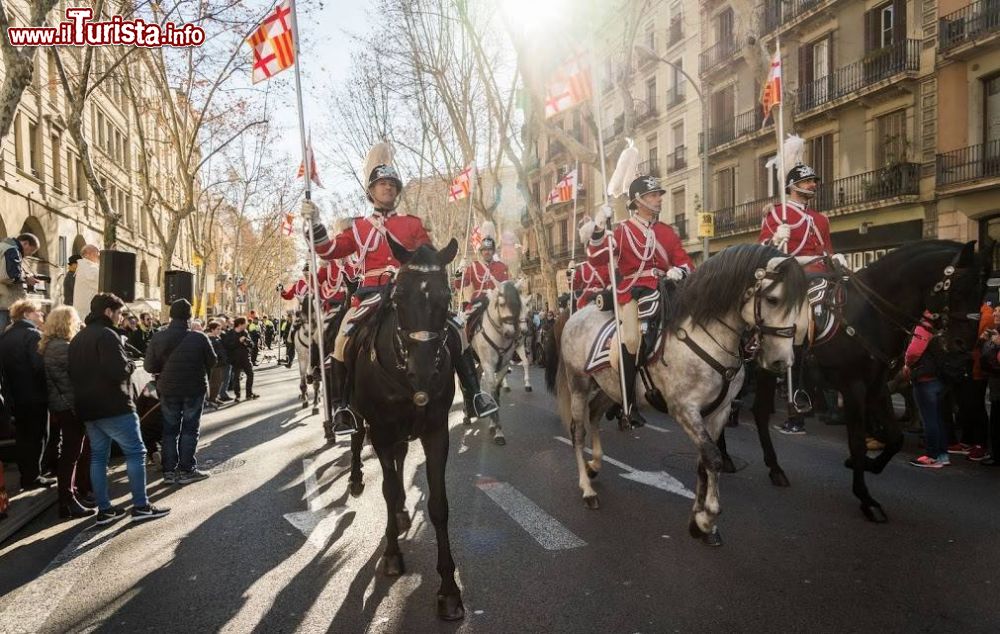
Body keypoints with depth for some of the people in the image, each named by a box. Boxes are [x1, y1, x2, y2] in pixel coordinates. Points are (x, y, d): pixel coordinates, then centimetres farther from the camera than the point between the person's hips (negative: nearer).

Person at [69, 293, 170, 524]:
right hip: (113, 406, -9)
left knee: (98, 455, 10)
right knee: (135, 452, -2)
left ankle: (104, 509, 13)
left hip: (88, 407, 9)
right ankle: (140, 506, -1)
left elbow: (74, 373, 21)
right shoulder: (106, 335, -15)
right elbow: (119, 370, -23)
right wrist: (131, 365, -4)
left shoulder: (77, 339, 15)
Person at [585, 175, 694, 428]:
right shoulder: (623, 230, 6)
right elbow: (599, 258, -7)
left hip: (664, 290, 5)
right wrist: (599, 229, -21)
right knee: (631, 339, -20)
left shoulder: (667, 231, 19)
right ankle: (628, 404, -11)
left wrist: (680, 271, -8)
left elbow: (684, 260, 16)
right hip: (634, 292, -5)